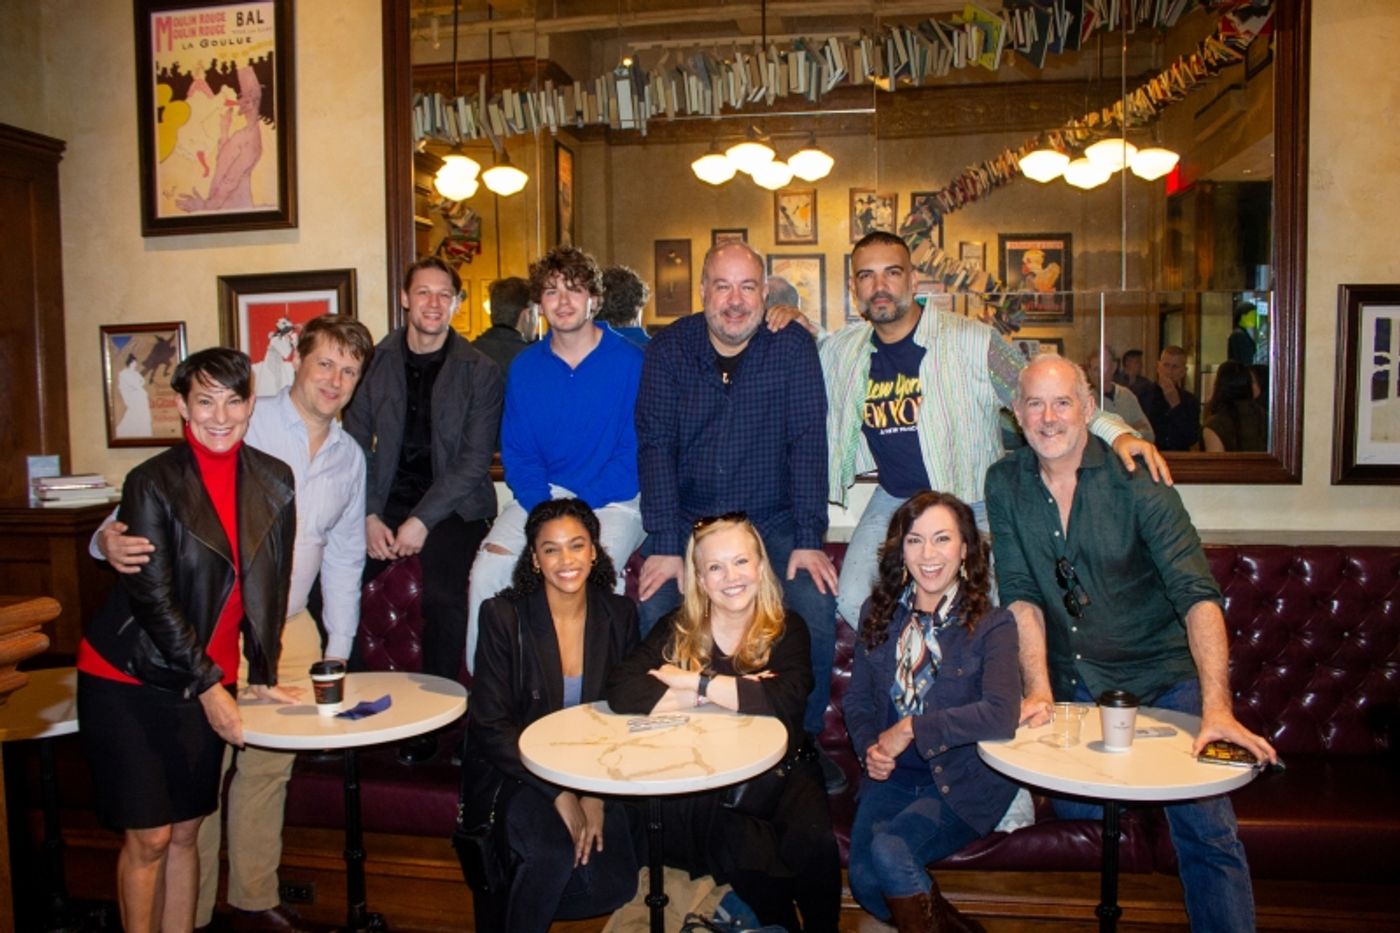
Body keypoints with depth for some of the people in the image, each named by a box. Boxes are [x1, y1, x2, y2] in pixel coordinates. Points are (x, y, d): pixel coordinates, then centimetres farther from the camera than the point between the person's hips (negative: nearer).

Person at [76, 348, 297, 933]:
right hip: (129, 680, -4)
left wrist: (262, 676, 9)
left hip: (208, 681, 4)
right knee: (148, 836, 1)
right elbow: (153, 598, -14)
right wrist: (208, 686, -13)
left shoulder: (273, 481, 1)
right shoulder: (153, 483, -12)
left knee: (185, 831, 11)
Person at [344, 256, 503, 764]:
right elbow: (357, 446, 5)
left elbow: (474, 461, -6)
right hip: (387, 498, 3)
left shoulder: (480, 372, -1)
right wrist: (369, 516, -8)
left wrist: (423, 519, -15)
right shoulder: (376, 362, 7)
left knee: (443, 595, -28)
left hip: (454, 504, -3)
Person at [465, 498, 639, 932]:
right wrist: (560, 795, -19)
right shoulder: (504, 615, -11)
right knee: (554, 854, -29)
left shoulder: (619, 615, -3)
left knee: (611, 883, -16)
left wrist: (597, 795, -15)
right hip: (518, 771, -3)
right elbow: (491, 726, -12)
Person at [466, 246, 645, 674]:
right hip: (542, 496, 4)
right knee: (487, 569, -17)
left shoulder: (630, 362, -6)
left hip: (613, 499, -4)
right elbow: (517, 453, 8)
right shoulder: (525, 368, 7)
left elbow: (634, 452, -8)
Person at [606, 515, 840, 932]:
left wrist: (695, 683, -14)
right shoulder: (677, 629, 3)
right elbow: (622, 693, -14)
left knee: (813, 839, -28)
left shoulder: (787, 628, 2)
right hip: (704, 778, 0)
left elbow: (785, 700, -18)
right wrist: (731, 691, -15)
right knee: (746, 849, -28)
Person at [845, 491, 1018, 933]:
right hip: (893, 776, 4)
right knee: (864, 880, -14)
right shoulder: (879, 613, 5)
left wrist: (911, 728, -22)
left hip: (963, 781, -4)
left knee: (889, 849, -25)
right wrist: (870, 748, -10)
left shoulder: (992, 624, -9)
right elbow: (857, 698, 10)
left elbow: (1001, 715, -24)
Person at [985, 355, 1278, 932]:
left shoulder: (1136, 481, -13)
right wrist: (1039, 689, -14)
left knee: (1205, 828, -17)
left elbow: (1197, 595, -21)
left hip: (1162, 674, -3)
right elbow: (1021, 596, -4)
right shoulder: (1005, 485, -3)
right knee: (1075, 812, -1)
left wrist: (1217, 708, -31)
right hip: (1076, 685, 3)